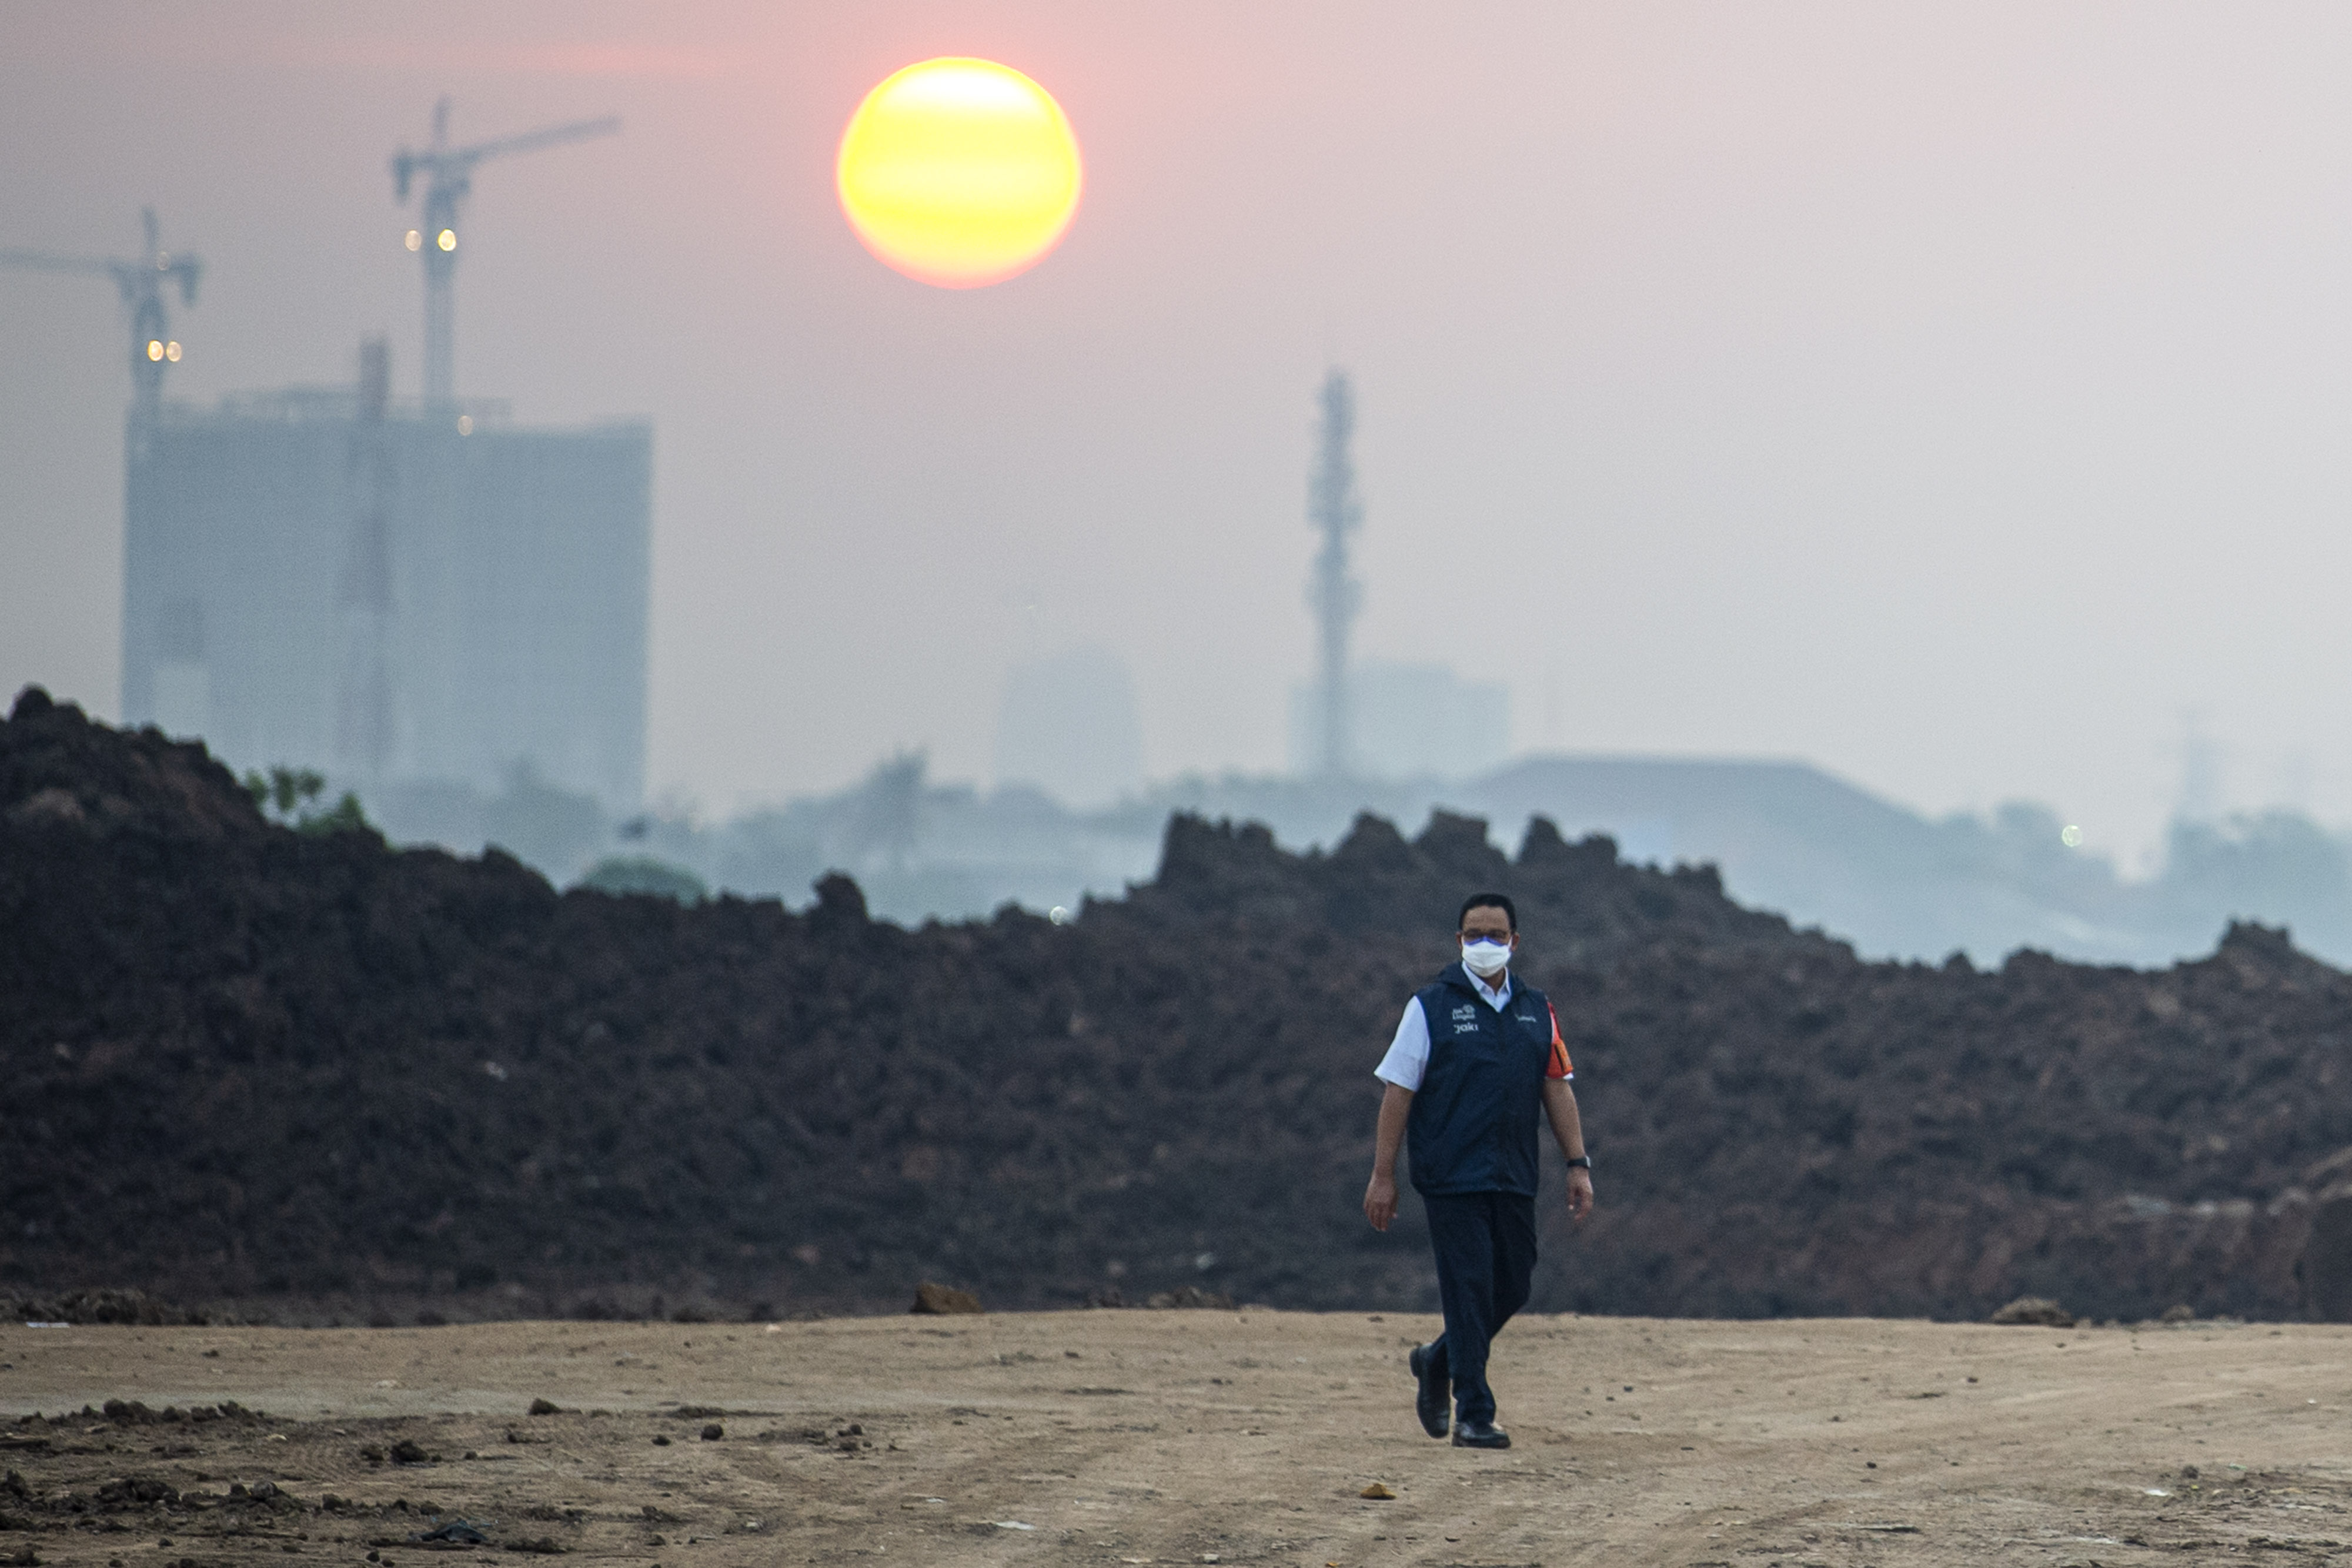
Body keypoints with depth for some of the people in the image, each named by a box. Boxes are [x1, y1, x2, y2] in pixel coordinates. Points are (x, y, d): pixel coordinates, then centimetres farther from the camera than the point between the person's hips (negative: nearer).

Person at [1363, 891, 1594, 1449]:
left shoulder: (1536, 1011, 13)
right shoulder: (1431, 1006, 0)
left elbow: (1557, 1088, 14)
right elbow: (1398, 1091, -2)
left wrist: (1578, 1164, 5)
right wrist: (1382, 1177, -6)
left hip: (1514, 1182, 5)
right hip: (1452, 1180, -5)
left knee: (1512, 1289, 8)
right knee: (1469, 1293, -8)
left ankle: (1438, 1362, 32)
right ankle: (1473, 1417, -4)